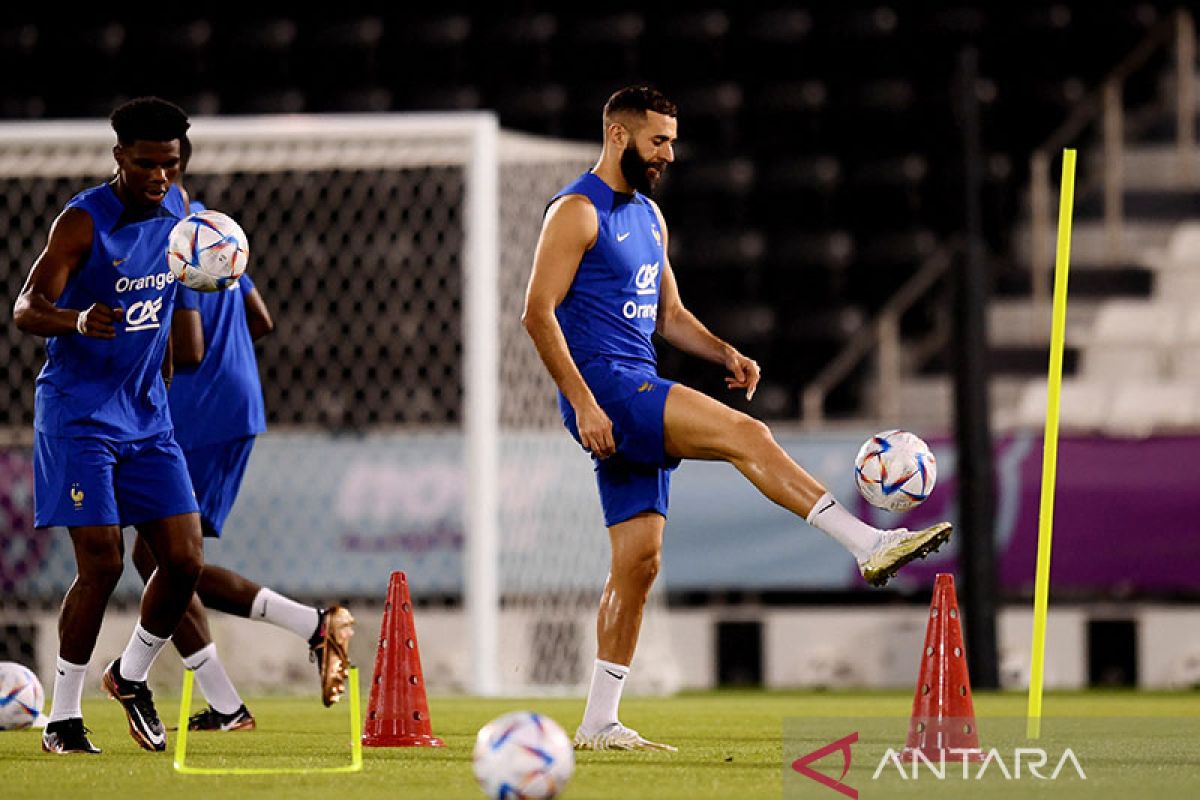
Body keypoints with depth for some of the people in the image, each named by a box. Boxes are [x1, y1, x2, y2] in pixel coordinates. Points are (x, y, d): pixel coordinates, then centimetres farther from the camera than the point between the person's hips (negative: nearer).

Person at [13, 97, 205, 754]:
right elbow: (25, 310, -21)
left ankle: (131, 676, 23)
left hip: (147, 413, 6)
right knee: (102, 562, -12)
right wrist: (77, 320, -40)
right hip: (78, 412, -6)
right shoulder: (83, 221, -15)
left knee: (184, 561, -3)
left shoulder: (176, 208, 4)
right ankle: (61, 719, 1)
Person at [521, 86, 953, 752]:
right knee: (745, 435, -22)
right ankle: (871, 545, -26)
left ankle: (598, 723, 6)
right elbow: (538, 313, -13)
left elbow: (668, 314, 26)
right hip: (603, 386, -9)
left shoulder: (648, 216, 20)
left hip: (640, 396, 9)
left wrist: (725, 354, 7)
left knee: (639, 559, 4)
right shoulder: (577, 212, -7)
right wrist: (582, 402, -21)